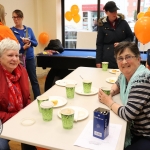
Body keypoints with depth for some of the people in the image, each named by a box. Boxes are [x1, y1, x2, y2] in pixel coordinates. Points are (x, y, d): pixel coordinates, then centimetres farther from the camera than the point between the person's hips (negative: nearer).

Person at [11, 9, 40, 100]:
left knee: (34, 80, 8)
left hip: (30, 58, 3)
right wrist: (22, 47, -18)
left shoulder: (29, 29, 5)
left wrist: (29, 41, -13)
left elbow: (36, 43, 6)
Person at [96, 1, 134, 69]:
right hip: (108, 57, -1)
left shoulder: (123, 22, 1)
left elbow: (131, 37, 10)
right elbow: (99, 44, -1)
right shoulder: (102, 25, -3)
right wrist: (98, 61, -5)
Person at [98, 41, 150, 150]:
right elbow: (118, 84, 24)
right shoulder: (125, 74, 0)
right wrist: (109, 92, 2)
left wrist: (109, 102, -11)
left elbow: (128, 114, -28)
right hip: (136, 131, 7)